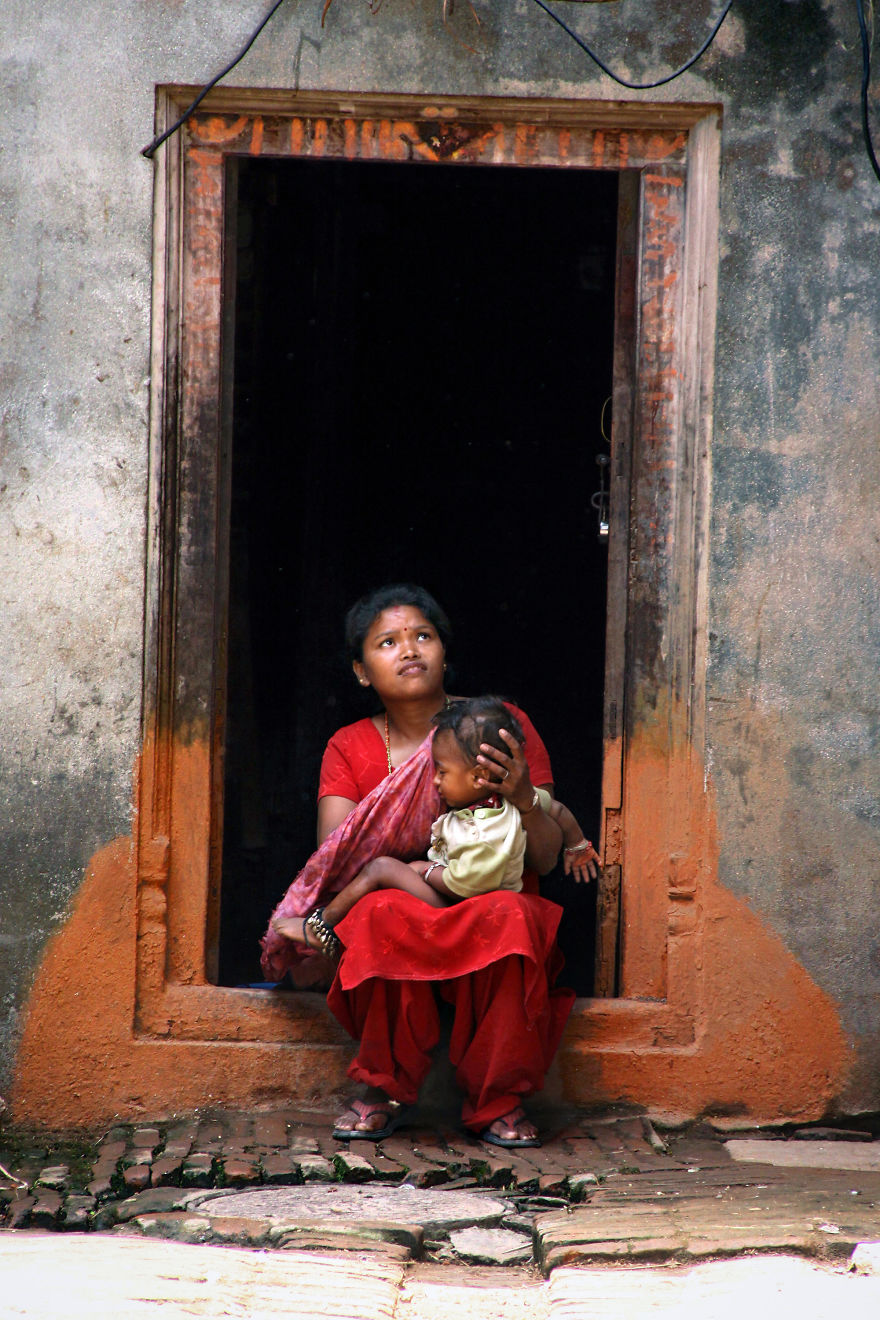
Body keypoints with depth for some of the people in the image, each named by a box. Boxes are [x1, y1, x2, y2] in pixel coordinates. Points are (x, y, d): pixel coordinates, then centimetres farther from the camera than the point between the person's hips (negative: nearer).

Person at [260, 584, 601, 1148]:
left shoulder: (505, 726, 3)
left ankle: (500, 1101, -19)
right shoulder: (350, 748, 7)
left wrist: (523, 798, -22)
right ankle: (386, 1090, -15)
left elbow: (546, 859, -1)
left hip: (492, 905, 0)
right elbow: (335, 861, -8)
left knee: (509, 916, -35)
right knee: (382, 913, -35)